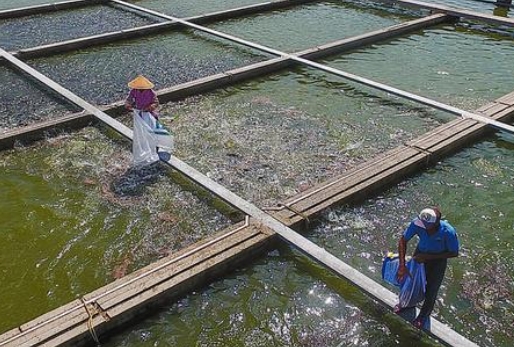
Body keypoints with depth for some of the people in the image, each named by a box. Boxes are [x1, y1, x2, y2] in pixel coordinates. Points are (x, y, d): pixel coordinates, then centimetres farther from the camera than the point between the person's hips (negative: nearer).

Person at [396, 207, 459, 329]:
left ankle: (424, 315, 45)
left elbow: (454, 253, -23)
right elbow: (403, 241, -19)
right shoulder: (417, 223, -34)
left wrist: (427, 257, -27)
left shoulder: (448, 232, -39)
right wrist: (402, 265, -25)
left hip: (438, 260, -2)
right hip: (421, 253, 2)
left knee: (431, 289, 14)